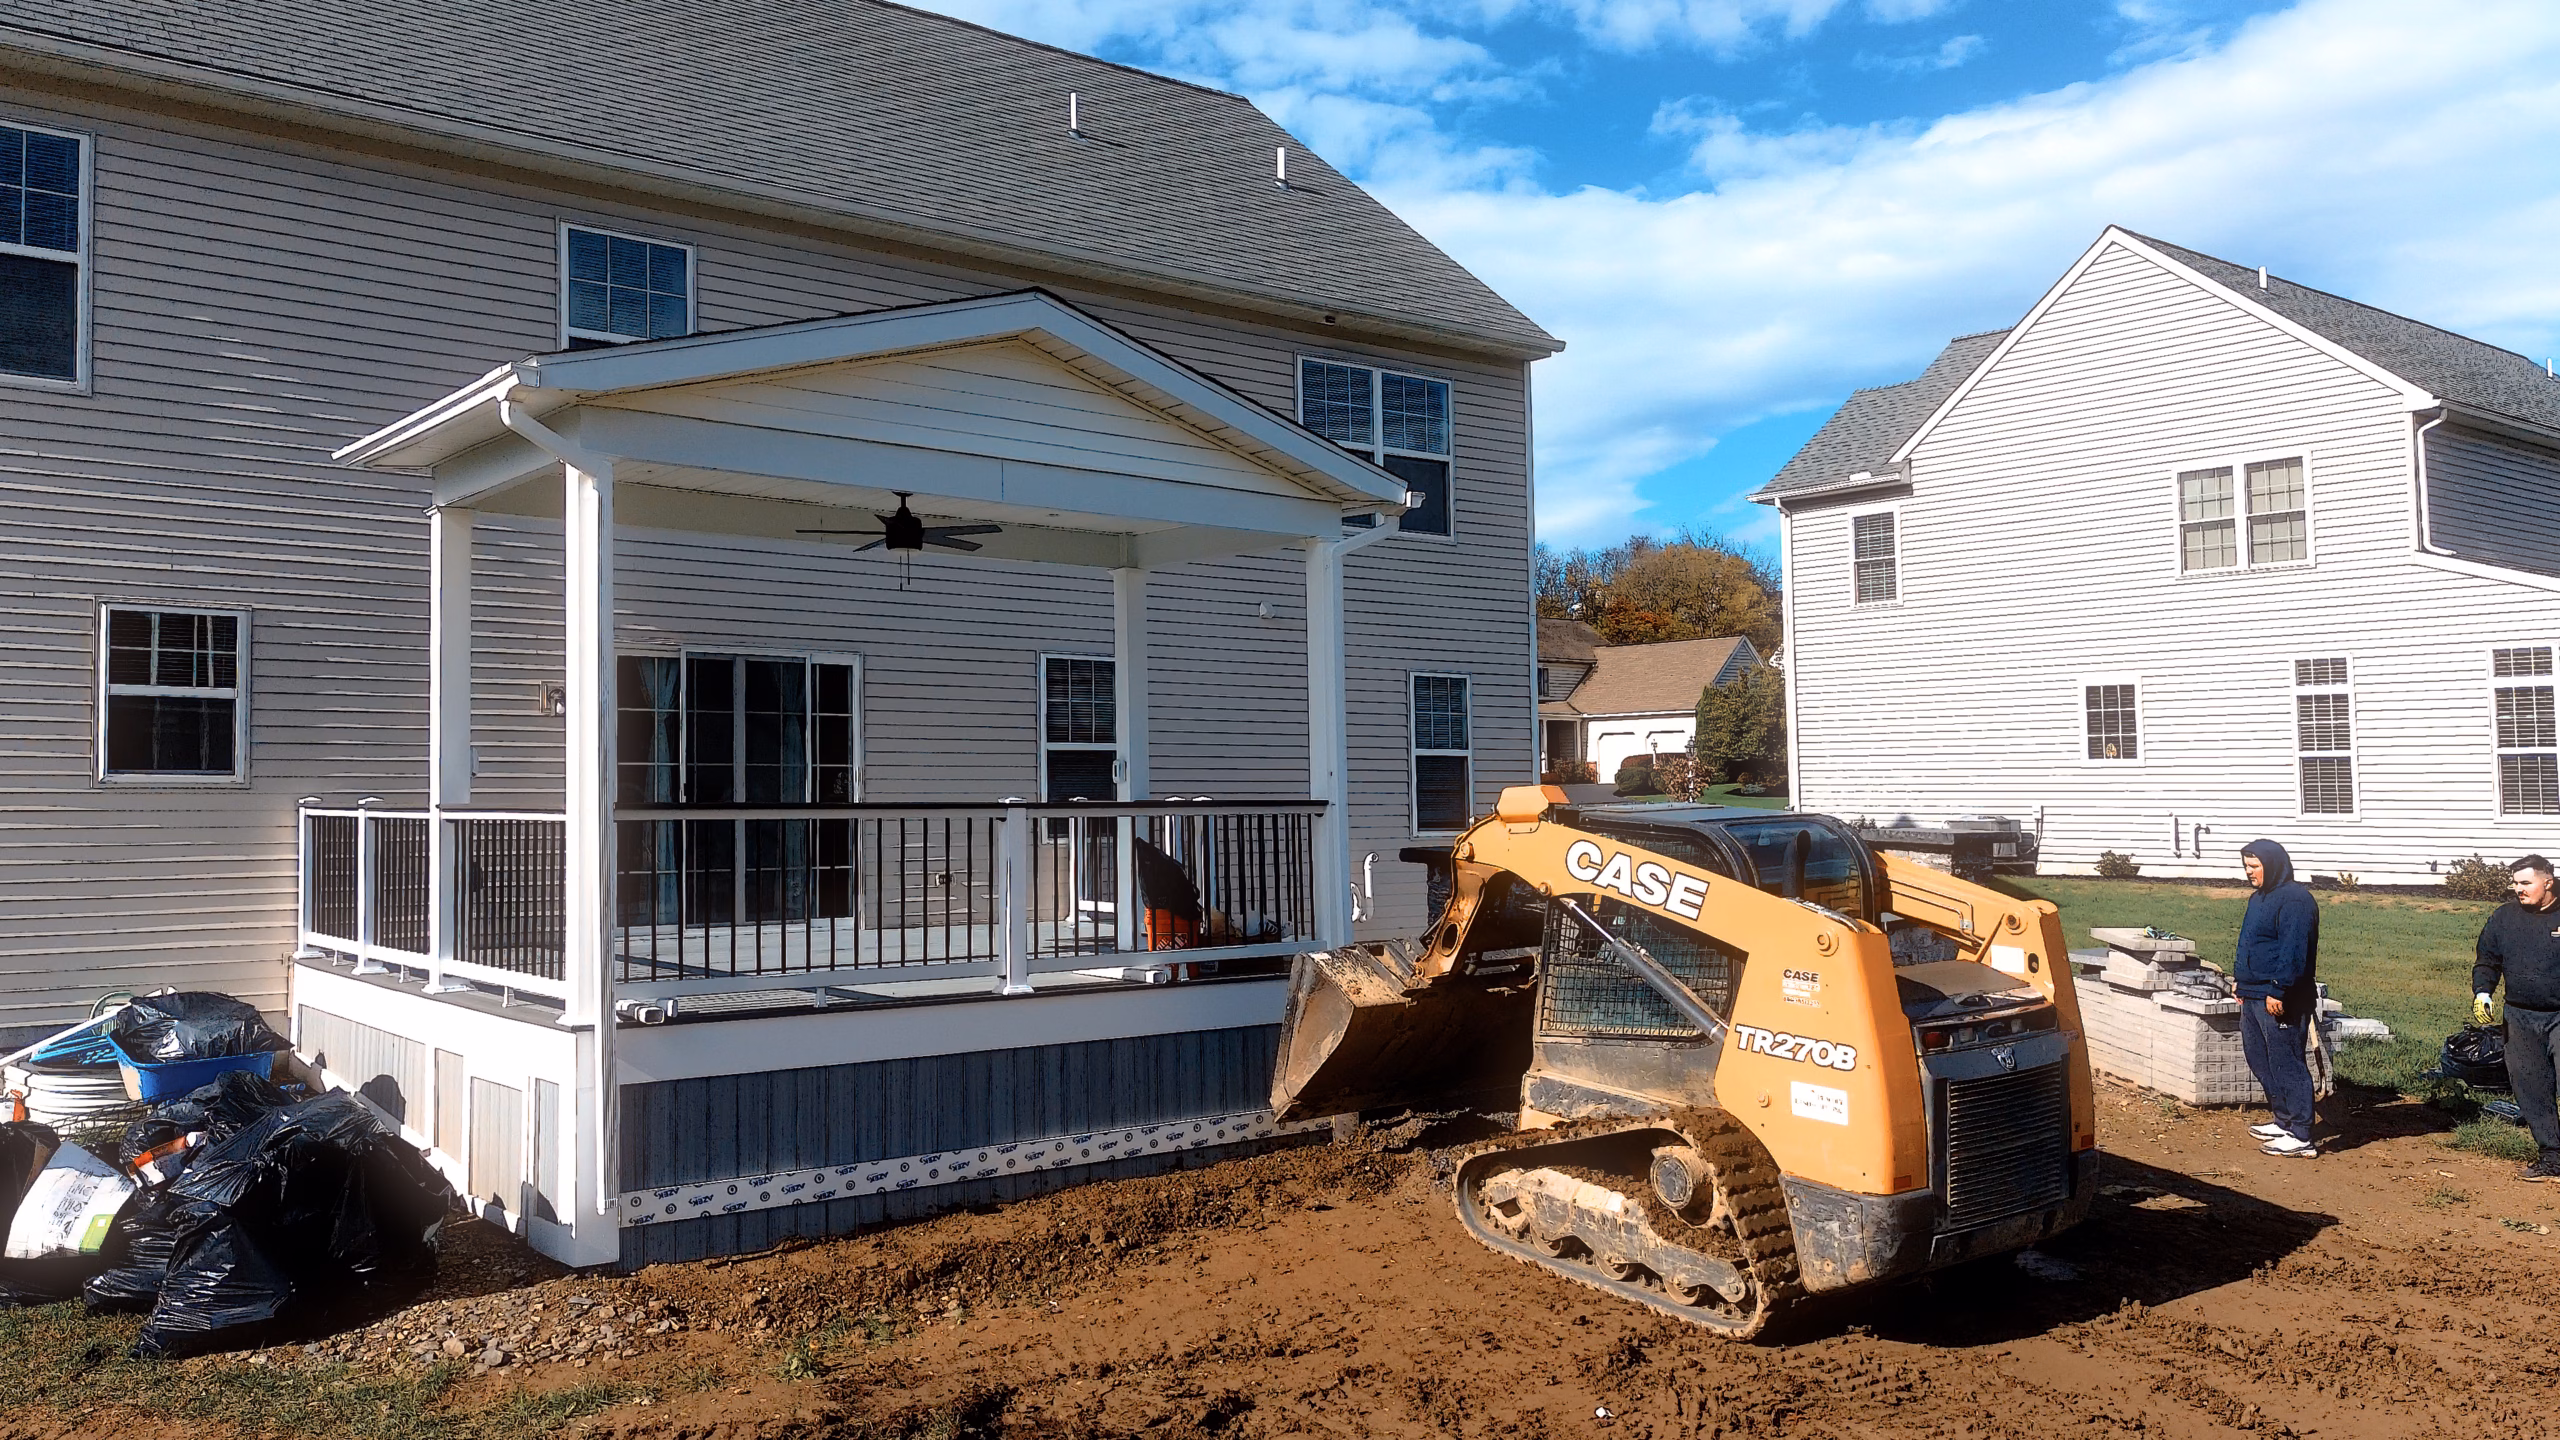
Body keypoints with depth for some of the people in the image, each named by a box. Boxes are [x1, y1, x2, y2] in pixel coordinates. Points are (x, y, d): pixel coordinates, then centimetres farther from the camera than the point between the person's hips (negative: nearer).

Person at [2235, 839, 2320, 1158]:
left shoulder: (2294, 900, -15)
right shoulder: (2260, 897, 17)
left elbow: (2293, 951, -22)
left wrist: (2278, 991, -25)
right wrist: (2243, 984, 24)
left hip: (2280, 1001, -11)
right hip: (2254, 997, 11)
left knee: (2287, 1065, -7)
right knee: (2258, 1059, 17)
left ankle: (2300, 1138, -3)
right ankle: (2285, 1122, 28)